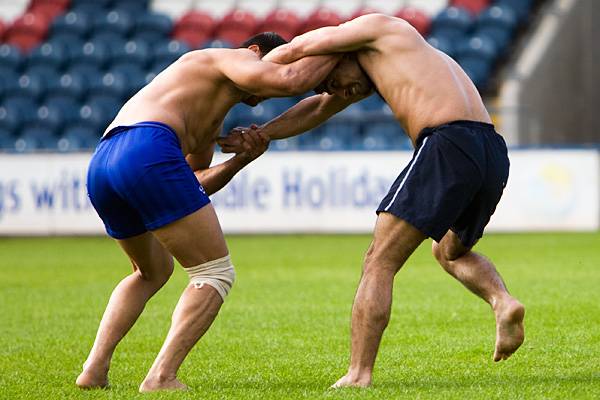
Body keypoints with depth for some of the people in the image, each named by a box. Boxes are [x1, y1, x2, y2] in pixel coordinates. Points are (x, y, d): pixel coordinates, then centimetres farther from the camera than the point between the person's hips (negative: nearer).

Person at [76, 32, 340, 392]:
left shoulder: (212, 121, 39)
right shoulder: (230, 59, 12)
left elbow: (193, 186, 37)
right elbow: (291, 81, -5)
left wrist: (242, 159, 25)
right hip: (147, 151, -10)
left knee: (154, 271, 32)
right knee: (217, 274, 1)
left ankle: (95, 369, 18)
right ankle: (161, 377, -12)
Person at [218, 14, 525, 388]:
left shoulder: (377, 27, 9)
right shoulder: (378, 66, 33)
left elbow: (289, 53, 9)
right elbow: (319, 108, 37)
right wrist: (260, 135, 29)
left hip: (449, 146, -9)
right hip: (493, 155, 9)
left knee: (379, 263, -1)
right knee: (451, 251, 33)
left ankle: (359, 375, -6)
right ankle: (503, 301, 6)